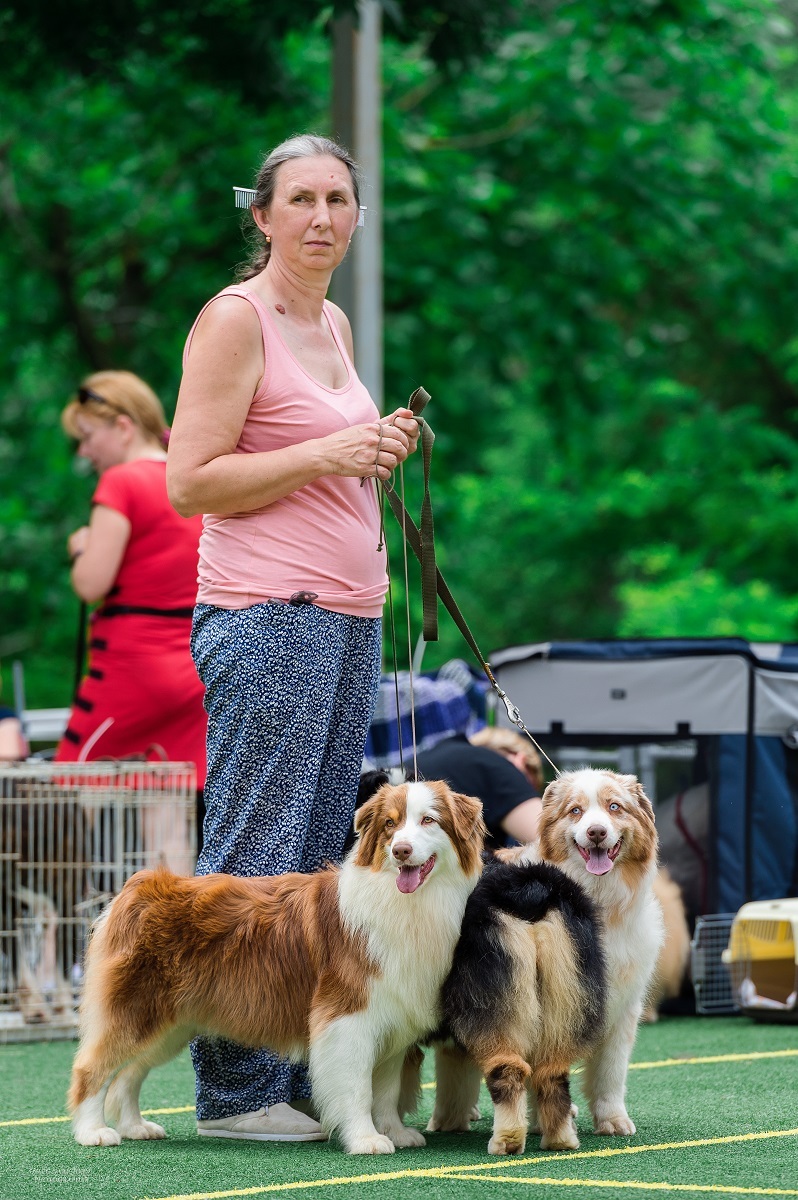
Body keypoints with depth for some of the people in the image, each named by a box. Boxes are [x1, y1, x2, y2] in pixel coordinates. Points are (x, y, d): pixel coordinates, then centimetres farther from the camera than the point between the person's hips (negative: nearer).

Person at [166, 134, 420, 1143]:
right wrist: (327, 454, -15)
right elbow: (190, 482, -12)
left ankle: (301, 1079, 10)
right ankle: (232, 1089, -3)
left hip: (350, 616, 8)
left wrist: (380, 454, 9)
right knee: (254, 853, -7)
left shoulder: (332, 325, 18)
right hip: (266, 615, -8)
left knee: (320, 855, 7)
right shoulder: (234, 319, -6)